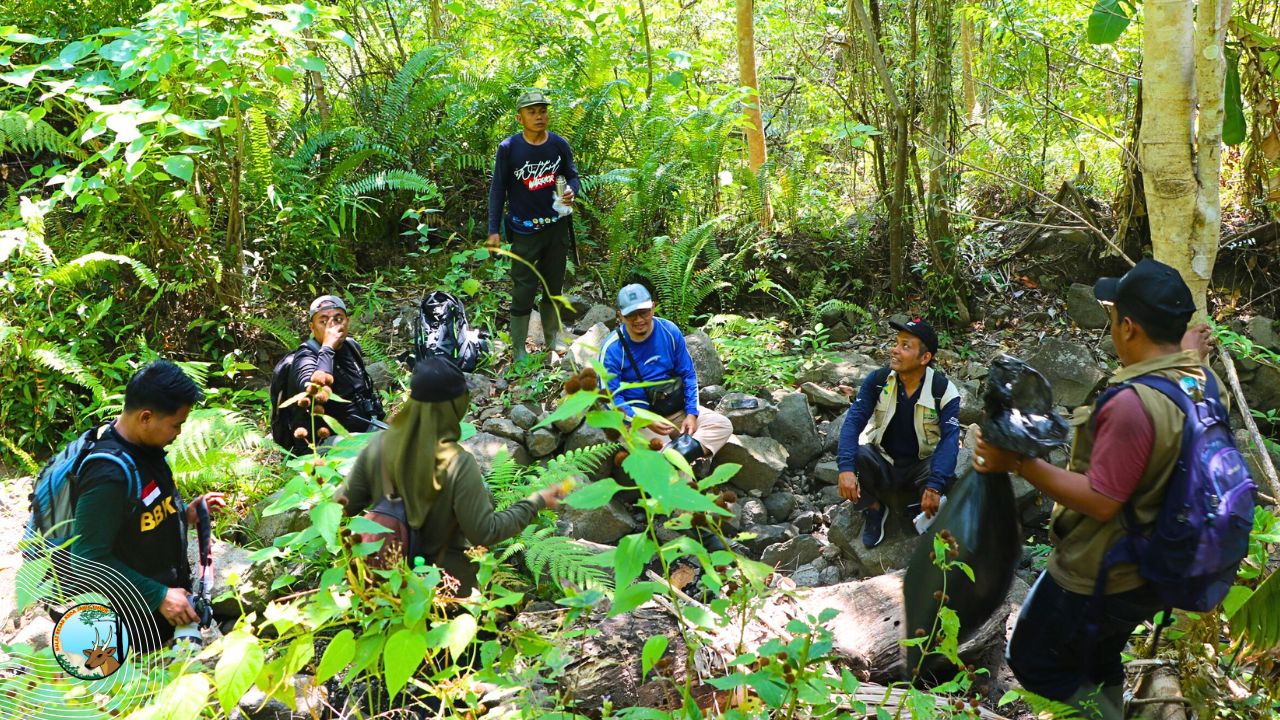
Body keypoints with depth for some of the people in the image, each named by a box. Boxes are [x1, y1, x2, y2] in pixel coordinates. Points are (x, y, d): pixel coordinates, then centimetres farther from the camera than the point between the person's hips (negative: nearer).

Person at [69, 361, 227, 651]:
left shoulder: (147, 448, -1)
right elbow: (89, 558, -26)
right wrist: (159, 596, -23)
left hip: (170, 588, 8)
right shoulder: (108, 475, -28)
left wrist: (185, 513, -1)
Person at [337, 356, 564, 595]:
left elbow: (346, 504, -6)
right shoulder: (459, 464, -28)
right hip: (447, 580, -4)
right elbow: (485, 533, -22)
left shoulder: (379, 445, -16)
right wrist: (536, 502, -13)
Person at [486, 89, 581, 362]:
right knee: (524, 290, 0)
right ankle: (518, 348, 13)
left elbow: (572, 176, 7)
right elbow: (498, 189, -6)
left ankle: (552, 336, 34)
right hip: (525, 230, -3)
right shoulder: (508, 148, -12)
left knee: (554, 285, 16)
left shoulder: (559, 144, -5)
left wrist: (572, 191, -17)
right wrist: (494, 230, -8)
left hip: (557, 226, 3)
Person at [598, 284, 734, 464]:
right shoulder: (613, 348, -14)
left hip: (676, 408, 5)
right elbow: (610, 397, -16)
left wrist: (691, 413, -9)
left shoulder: (669, 331, -4)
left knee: (722, 425, -13)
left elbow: (688, 375, 4)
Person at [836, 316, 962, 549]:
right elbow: (854, 420, -19)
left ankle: (924, 511, 4)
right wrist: (846, 467, -36)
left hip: (921, 466, -1)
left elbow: (949, 439, -24)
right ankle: (874, 508, -2)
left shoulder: (944, 391, -16)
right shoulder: (877, 380, -12)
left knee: (945, 479, -33)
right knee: (854, 454, -30)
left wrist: (934, 485, -40)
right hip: (882, 464, 1)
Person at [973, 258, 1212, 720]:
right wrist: (1189, 356, 35)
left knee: (1033, 663, 10)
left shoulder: (1133, 404, -34)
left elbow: (1101, 502, -30)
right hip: (1149, 572, 9)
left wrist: (1020, 463, -30)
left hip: (1097, 578, -9)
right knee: (1097, 664, 29)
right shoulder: (1198, 382, -5)